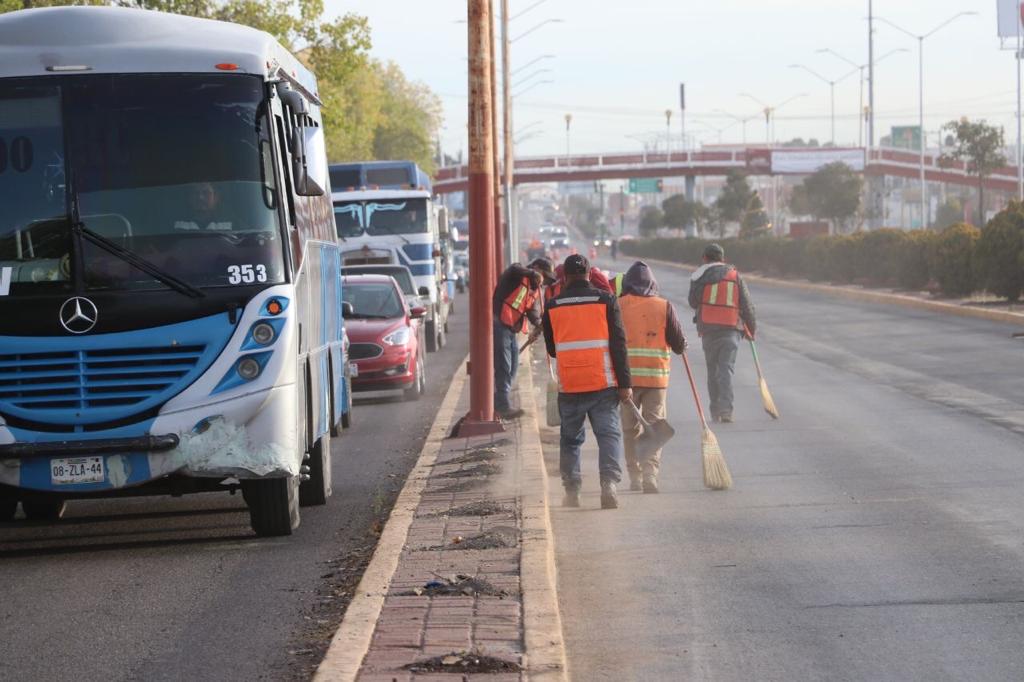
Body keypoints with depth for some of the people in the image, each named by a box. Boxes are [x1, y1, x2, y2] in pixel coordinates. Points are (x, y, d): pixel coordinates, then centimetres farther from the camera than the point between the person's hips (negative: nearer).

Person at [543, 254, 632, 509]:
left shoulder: (553, 306, 5)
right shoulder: (605, 300, 0)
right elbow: (618, 344, -3)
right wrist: (624, 383, -1)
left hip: (568, 385, 1)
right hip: (603, 383, -1)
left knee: (570, 439, 14)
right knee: (609, 434, -1)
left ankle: (571, 490, 12)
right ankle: (609, 482, -21)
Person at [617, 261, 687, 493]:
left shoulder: (617, 306, -2)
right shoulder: (664, 307, -1)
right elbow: (679, 345, 1)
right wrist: (681, 347, 24)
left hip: (626, 376, 0)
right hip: (656, 377, 0)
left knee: (630, 429, 11)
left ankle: (635, 477, 11)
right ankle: (650, 474, -11)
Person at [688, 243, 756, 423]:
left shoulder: (700, 276, 4)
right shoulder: (734, 276, 8)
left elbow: (693, 302, 7)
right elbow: (747, 304, 7)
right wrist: (751, 328, 17)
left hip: (708, 328, 0)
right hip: (731, 328, 0)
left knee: (712, 368, 11)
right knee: (726, 368, -3)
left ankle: (716, 411, 12)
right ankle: (725, 409, -18)